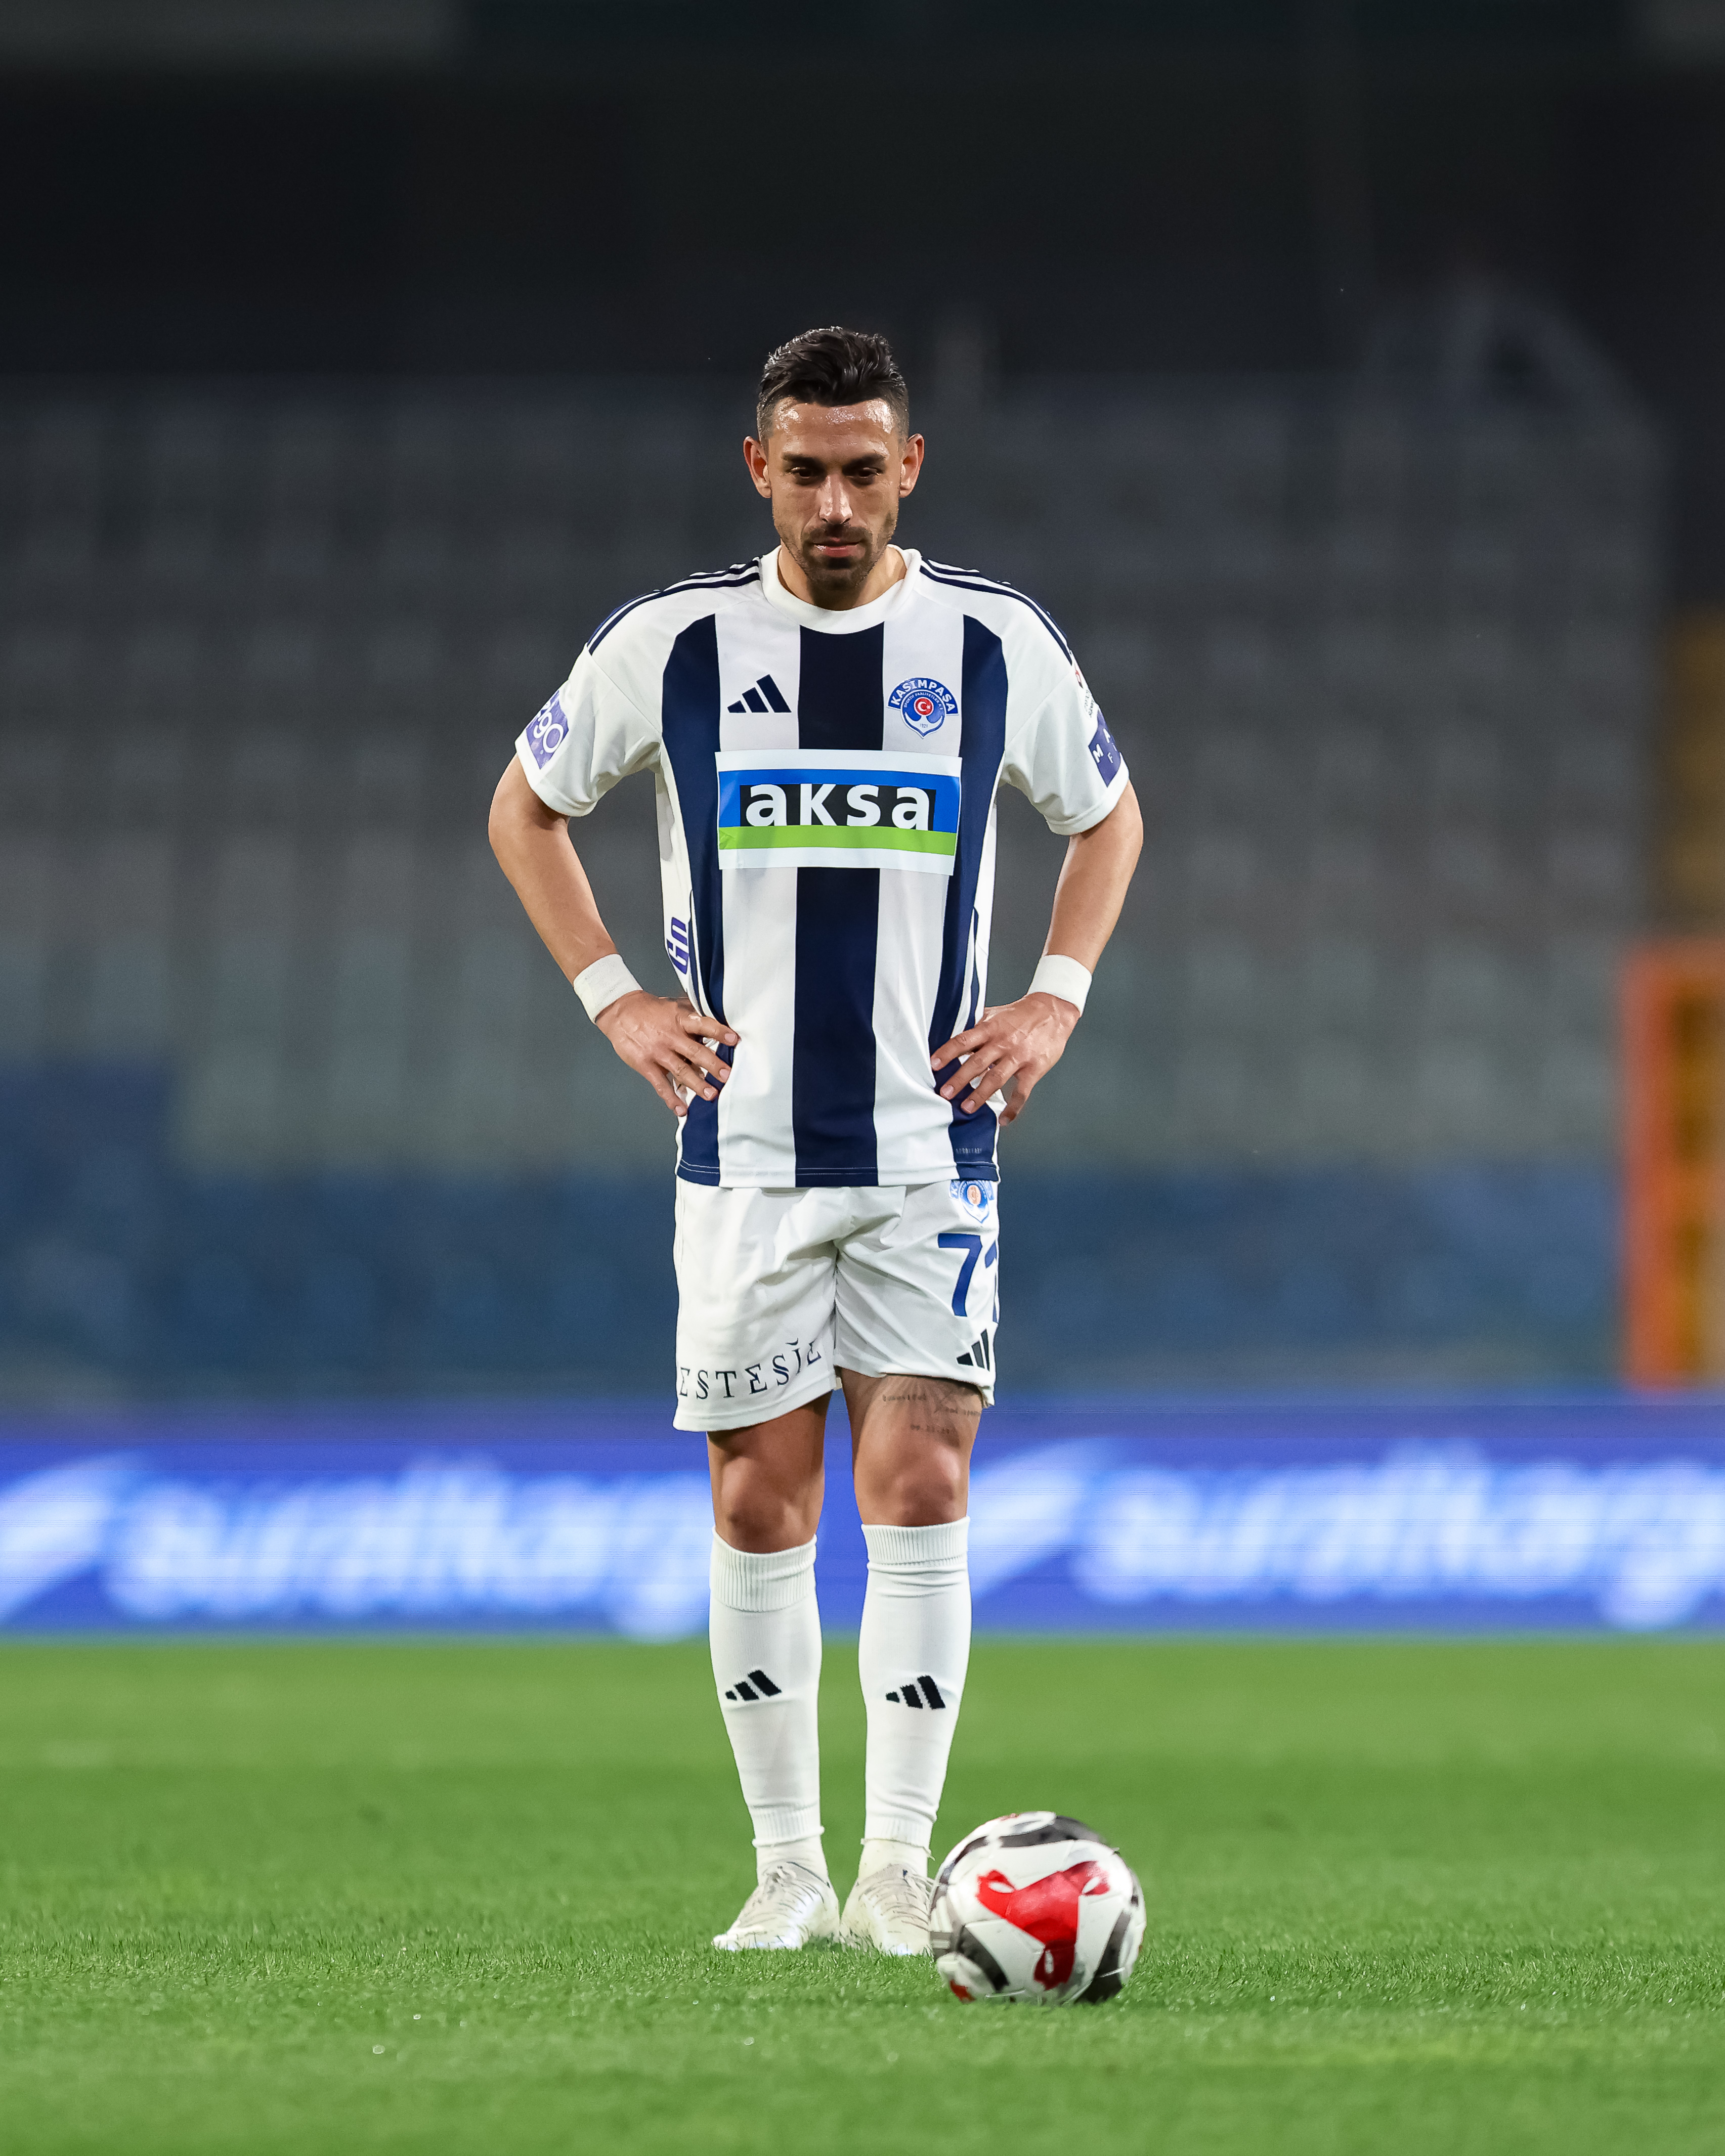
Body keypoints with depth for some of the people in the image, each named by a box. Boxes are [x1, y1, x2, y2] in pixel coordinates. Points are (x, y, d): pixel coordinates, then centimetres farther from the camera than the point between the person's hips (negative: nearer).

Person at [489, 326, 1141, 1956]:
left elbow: (1105, 814, 19)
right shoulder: (671, 644, -1)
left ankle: (898, 1868, -5)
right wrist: (613, 998, 4)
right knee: (759, 1505, 1)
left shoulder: (996, 644, 1)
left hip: (932, 1149, 0)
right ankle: (789, 1868, 10)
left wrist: (1055, 1000, 5)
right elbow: (526, 807, 14)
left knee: (920, 1486, -9)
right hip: (743, 1148, 0)